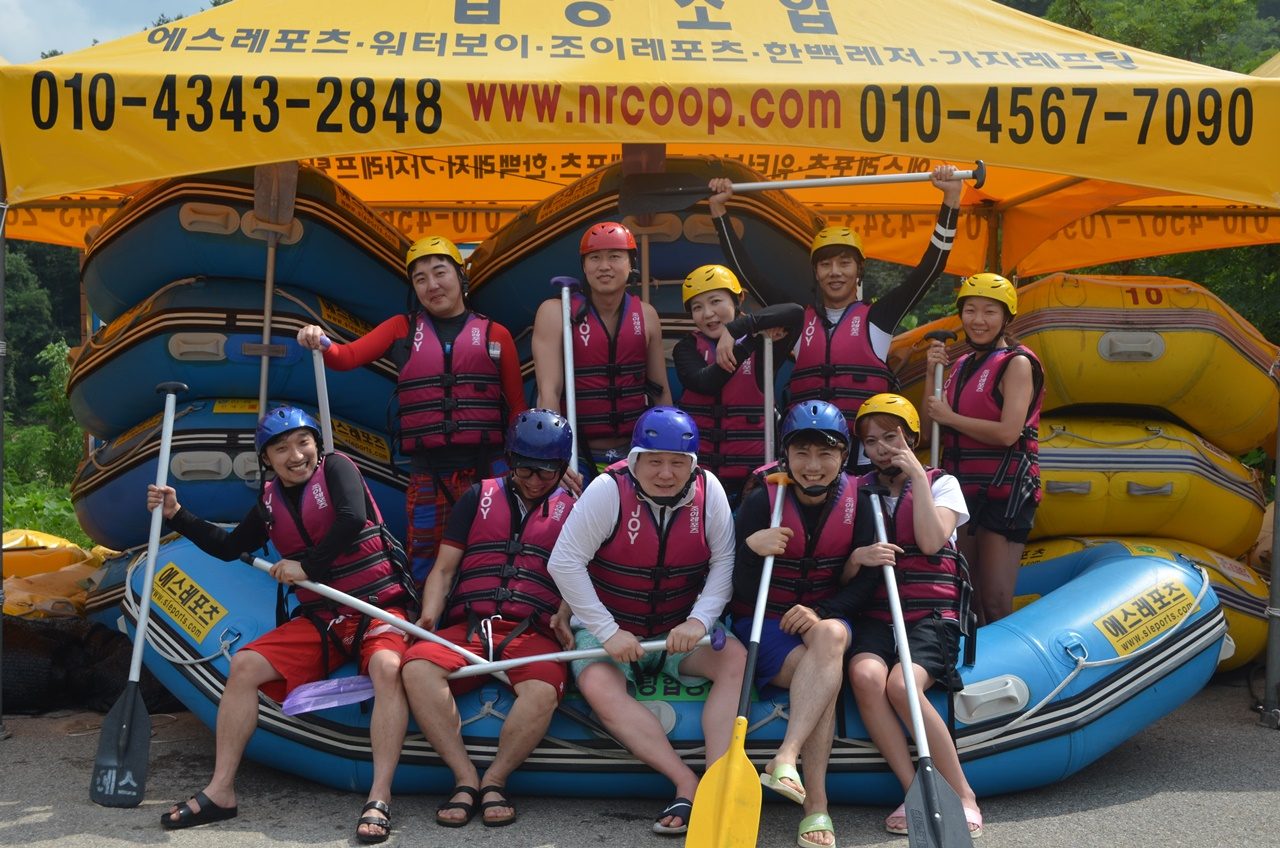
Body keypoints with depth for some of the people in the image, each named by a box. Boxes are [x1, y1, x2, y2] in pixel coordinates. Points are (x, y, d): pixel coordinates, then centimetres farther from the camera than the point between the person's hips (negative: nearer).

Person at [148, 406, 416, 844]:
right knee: (244, 665, -8)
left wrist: (307, 566, -15)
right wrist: (177, 515, 13)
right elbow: (228, 547, 22)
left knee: (387, 667, -35)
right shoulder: (271, 501, 11)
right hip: (320, 618, 6)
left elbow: (353, 519, -22)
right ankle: (220, 791, -3)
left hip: (378, 606, -6)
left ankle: (380, 798, -36)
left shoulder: (336, 468, -5)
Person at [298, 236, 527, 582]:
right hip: (427, 473, 1)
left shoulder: (495, 334, 7)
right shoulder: (402, 327, 11)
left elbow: (517, 408, 6)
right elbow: (348, 356, -1)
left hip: (488, 469, -1)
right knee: (425, 566, 6)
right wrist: (320, 344, -22)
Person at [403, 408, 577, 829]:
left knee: (543, 690, -36)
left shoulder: (571, 510, 19)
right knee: (417, 667, -31)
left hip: (533, 634, -1)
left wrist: (564, 615, -9)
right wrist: (428, 617, -1)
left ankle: (494, 780, -17)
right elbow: (444, 569, 17)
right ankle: (465, 778, -24)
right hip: (465, 628, 1)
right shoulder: (479, 497, 21)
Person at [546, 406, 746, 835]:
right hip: (609, 628, -2)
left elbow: (724, 562, -3)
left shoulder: (708, 490, -8)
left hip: (681, 631, 2)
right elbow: (564, 563, -16)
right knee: (598, 685, -31)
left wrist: (699, 620, -19)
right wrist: (609, 632, -18)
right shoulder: (608, 490, -16)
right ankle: (688, 783, -31)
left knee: (735, 658, -24)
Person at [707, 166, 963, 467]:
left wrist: (951, 198, -3)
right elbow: (747, 272, 15)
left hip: (868, 457, -2)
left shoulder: (877, 318, 6)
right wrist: (718, 209, 14)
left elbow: (931, 265, 2)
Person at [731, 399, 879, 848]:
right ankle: (816, 805, -34)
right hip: (764, 622, -2)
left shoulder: (857, 502, -4)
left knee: (830, 636, -35)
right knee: (822, 675, -30)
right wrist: (752, 550, -32)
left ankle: (785, 760, -43)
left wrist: (821, 613, -21)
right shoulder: (762, 501, -10)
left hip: (827, 618, 2)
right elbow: (742, 593, -11)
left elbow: (864, 581, -3)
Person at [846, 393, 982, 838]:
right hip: (877, 612, 2)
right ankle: (915, 792, -19)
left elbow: (931, 541, -9)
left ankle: (962, 793, -16)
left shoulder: (940, 482, 10)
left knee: (901, 685, -30)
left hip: (932, 611, -2)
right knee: (865, 676, -31)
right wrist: (857, 557, -17)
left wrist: (916, 476, -6)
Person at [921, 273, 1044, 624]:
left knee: (995, 602, -9)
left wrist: (950, 417, -10)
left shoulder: (1016, 363, -8)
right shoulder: (962, 365, 13)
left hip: (1005, 492, -7)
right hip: (962, 489, 8)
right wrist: (932, 373, 0)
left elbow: (1008, 433, -20)